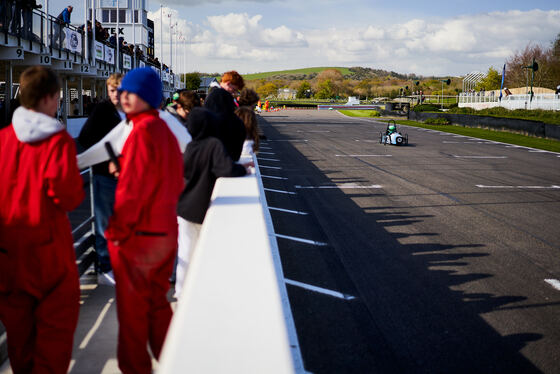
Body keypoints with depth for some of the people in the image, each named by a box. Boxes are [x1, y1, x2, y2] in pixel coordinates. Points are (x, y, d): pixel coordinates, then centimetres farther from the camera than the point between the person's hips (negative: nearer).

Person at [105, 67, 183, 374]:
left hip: (137, 235, -8)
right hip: (166, 231, 8)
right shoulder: (165, 130, 8)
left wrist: (116, 231, -13)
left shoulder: (142, 131, -19)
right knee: (157, 300, 20)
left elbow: (132, 187, -22)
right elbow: (176, 183, 13)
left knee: (132, 307, 6)